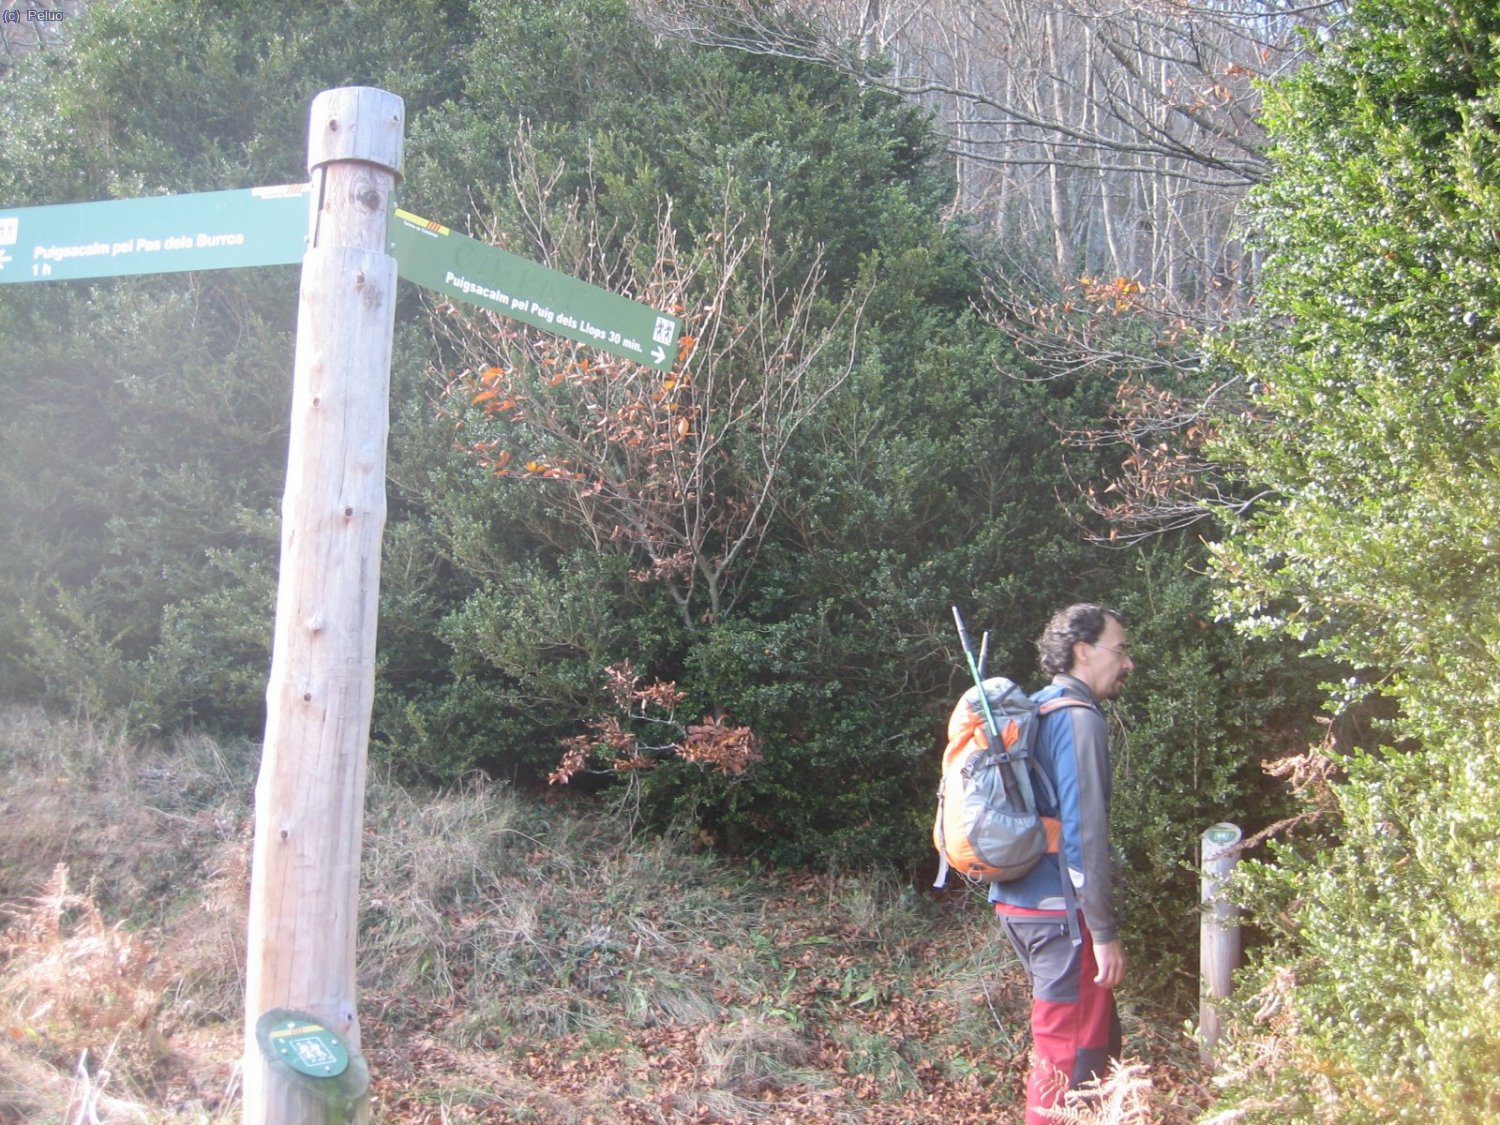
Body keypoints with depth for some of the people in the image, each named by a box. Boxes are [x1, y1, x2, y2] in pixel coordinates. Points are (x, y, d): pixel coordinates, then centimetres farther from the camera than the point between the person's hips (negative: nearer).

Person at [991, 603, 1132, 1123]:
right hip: (1060, 910, -9)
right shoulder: (1080, 719, -14)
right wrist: (1105, 932, -18)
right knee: (1070, 1055, -1)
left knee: (1101, 1038, 20)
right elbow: (1085, 832, -20)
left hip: (1017, 901, 9)